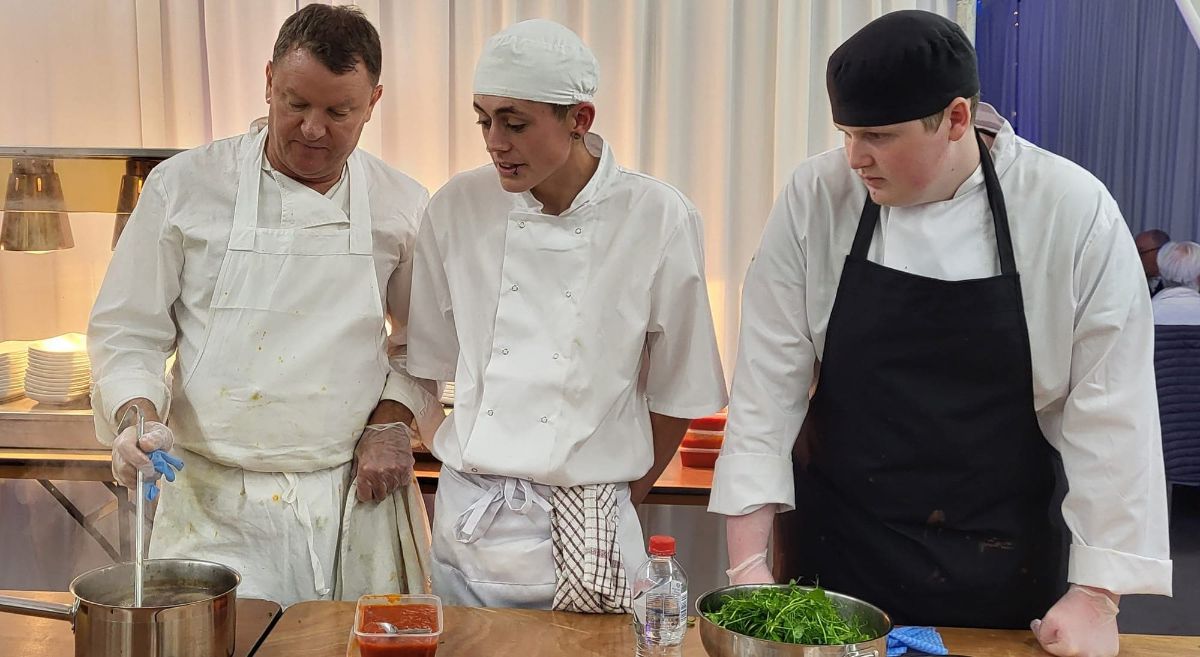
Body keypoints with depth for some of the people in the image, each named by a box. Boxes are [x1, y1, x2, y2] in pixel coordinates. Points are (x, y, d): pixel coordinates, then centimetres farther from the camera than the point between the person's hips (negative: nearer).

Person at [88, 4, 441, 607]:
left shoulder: (401, 206, 2)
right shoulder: (184, 186, -3)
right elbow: (126, 331, 2)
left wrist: (391, 420, -1)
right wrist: (139, 415, -14)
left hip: (353, 495, 2)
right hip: (216, 503, -1)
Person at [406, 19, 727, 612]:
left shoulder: (658, 219, -9)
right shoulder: (458, 208, -3)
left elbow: (677, 388, 0)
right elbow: (433, 360, 8)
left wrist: (629, 491, 7)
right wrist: (480, 463, 7)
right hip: (469, 520, 2)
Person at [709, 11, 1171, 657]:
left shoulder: (1074, 213, -12)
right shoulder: (815, 199, -9)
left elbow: (1110, 410, -9)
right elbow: (770, 379, -8)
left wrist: (1096, 597, -8)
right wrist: (748, 561, -11)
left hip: (1004, 573, 0)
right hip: (839, 554, 1)